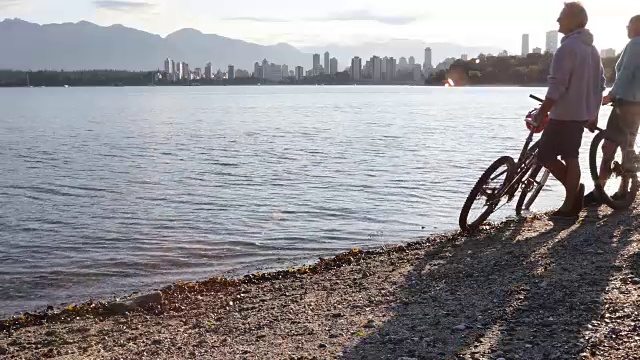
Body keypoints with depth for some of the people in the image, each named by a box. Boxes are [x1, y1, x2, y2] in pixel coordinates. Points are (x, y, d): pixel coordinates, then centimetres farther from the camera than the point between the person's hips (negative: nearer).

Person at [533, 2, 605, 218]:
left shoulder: (567, 47, -16)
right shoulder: (591, 48, 14)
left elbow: (557, 87, -22)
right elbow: (599, 84, 18)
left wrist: (542, 113, -18)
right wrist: (594, 113, 24)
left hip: (564, 114, -9)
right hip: (582, 114, 9)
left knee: (545, 155, -2)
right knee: (571, 157, 11)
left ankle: (574, 189, -2)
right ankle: (570, 205, 12)